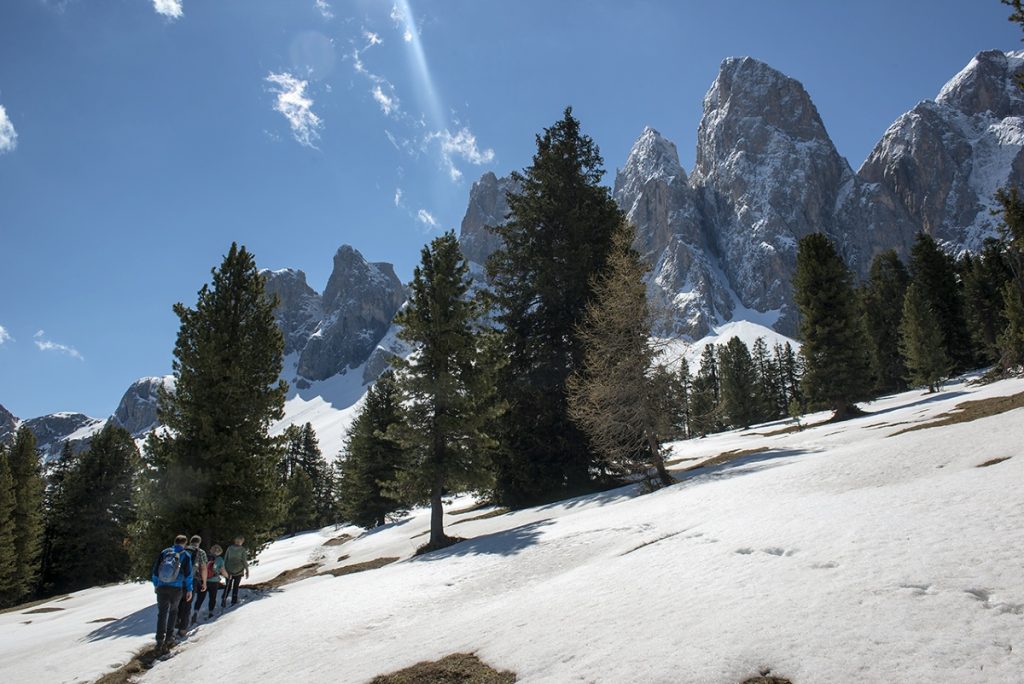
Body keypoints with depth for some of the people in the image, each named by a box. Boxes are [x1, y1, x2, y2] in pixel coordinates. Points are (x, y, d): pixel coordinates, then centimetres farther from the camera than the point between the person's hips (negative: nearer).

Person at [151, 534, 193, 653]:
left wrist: (155, 584, 18)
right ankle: (169, 637, 16)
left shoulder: (164, 552, 6)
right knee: (173, 611, 17)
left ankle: (160, 641, -5)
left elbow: (155, 569, 8)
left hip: (161, 587, 1)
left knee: (162, 613, 4)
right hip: (176, 588, -1)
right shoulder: (185, 555, -1)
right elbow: (188, 573, -2)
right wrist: (189, 589, 5)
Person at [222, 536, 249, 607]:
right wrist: (247, 570, 0)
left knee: (228, 586, 10)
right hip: (238, 571, -2)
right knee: (236, 586, 10)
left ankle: (224, 598, -10)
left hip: (229, 570, 2)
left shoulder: (230, 548, -1)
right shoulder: (242, 550, -10)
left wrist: (225, 569, 13)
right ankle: (234, 602, 10)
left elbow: (225, 559, 3)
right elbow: (244, 561, -9)